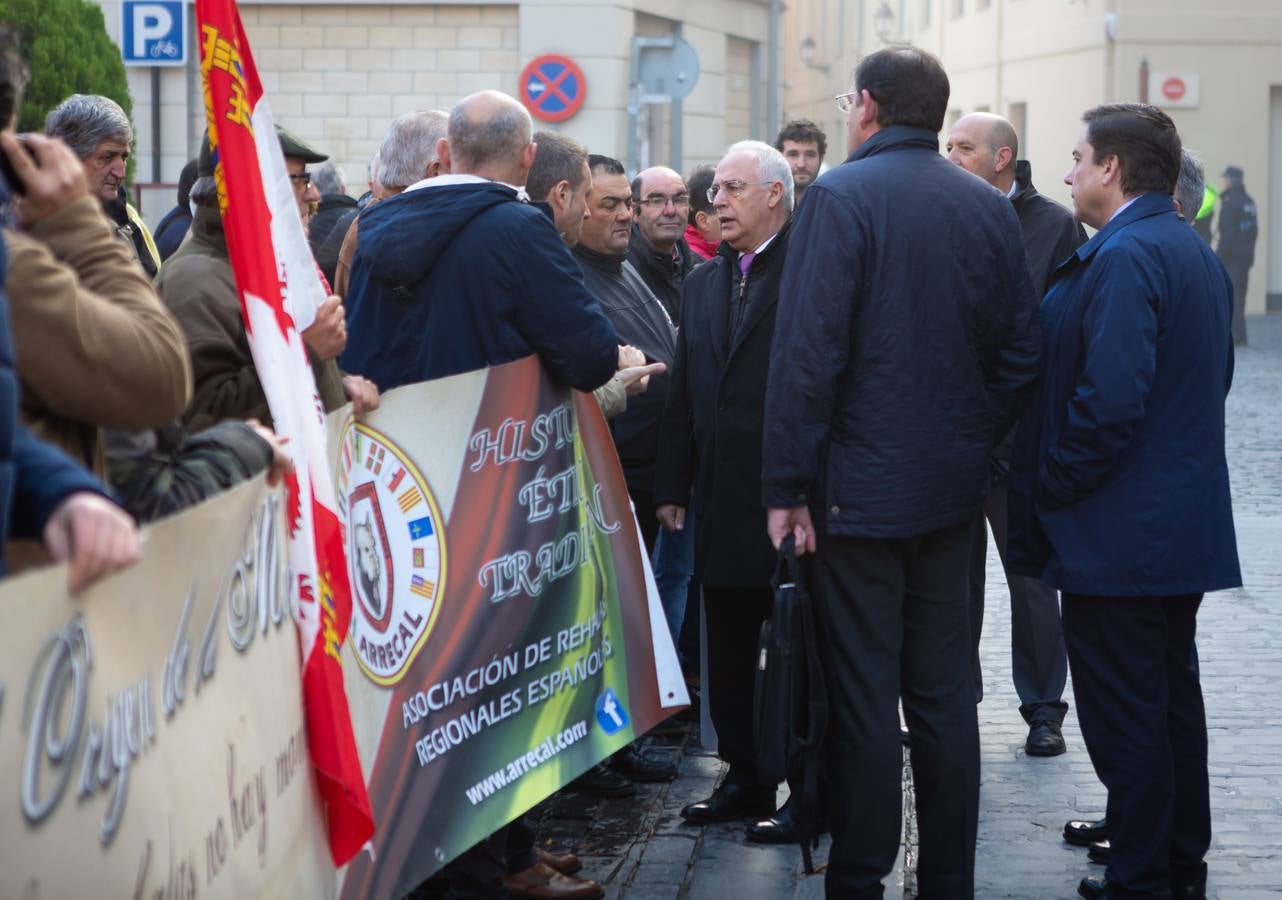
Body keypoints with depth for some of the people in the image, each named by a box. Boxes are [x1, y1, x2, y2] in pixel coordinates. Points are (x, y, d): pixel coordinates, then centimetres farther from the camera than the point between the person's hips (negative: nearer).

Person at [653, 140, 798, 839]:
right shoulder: (704, 281, 15)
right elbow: (683, 392, 16)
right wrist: (673, 487, 13)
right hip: (722, 500, 7)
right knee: (728, 651, 12)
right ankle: (744, 779, 23)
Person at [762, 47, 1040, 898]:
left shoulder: (841, 196, -11)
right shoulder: (990, 206, 5)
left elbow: (808, 350, -16)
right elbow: (1022, 350, 6)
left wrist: (786, 485, -11)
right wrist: (975, 439, 15)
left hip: (860, 486, -5)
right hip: (953, 486, 5)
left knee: (864, 699, 0)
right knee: (945, 693, 11)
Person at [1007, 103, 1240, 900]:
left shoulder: (1123, 258, -19)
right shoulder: (1197, 254, 12)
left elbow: (1109, 397, -26)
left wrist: (1051, 486, -15)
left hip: (1120, 534, -10)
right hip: (1186, 526, 10)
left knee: (1126, 717, -3)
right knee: (1173, 697, 17)